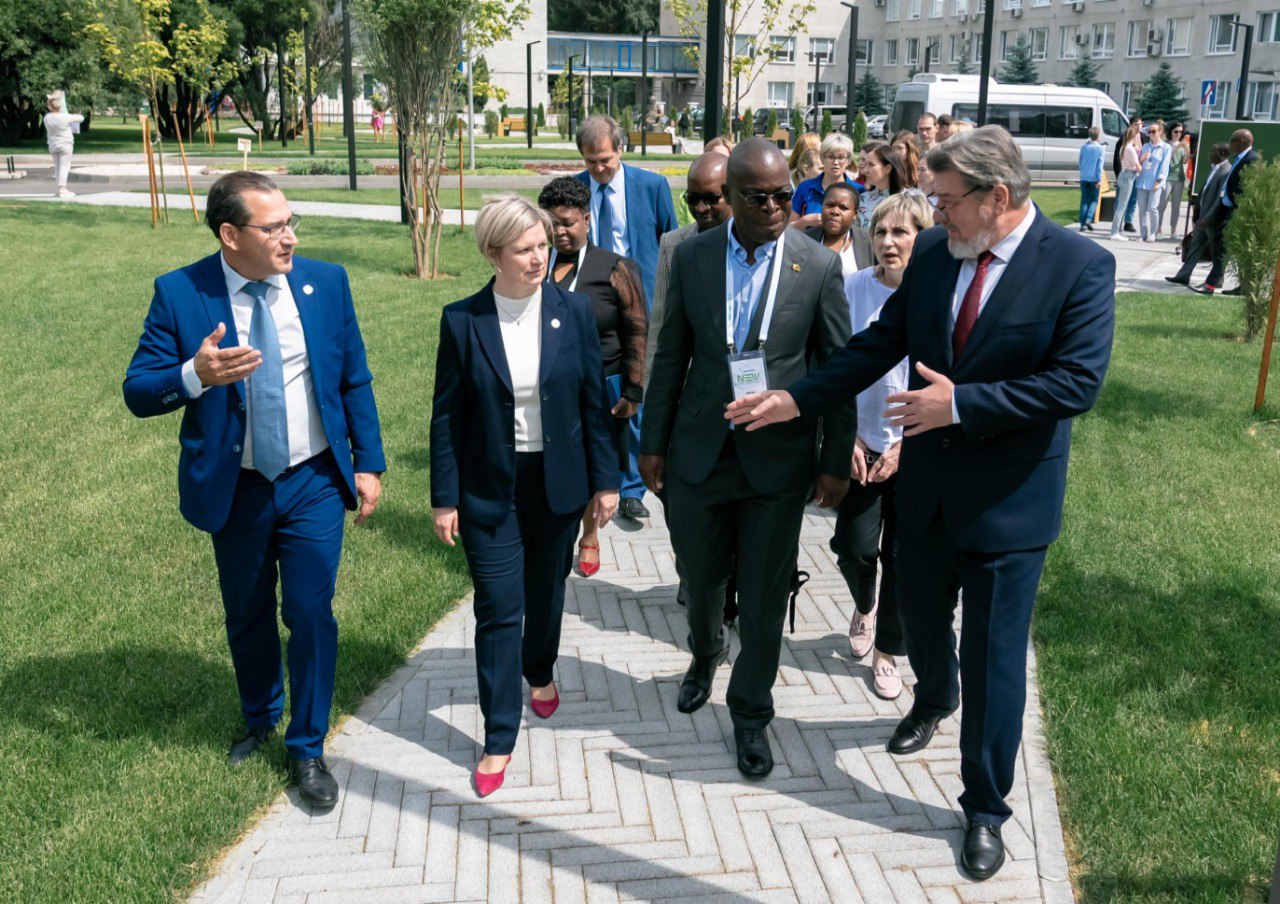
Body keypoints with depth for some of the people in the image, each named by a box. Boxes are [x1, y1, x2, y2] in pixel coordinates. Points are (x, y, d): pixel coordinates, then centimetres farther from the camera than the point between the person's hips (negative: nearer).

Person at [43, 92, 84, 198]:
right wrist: (75, 115, 16)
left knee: (57, 167, 13)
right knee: (64, 166, -4)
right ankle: (62, 189, -10)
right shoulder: (65, 117, -17)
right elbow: (81, 118, -8)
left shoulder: (47, 118, -4)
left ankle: (60, 189, 16)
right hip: (65, 144, -5)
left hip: (53, 145, 5)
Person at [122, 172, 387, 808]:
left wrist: (369, 463, 0)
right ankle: (259, 720, 44)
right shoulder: (179, 294, -11)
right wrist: (195, 375, -32)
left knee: (311, 613, 0)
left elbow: (355, 381, 2)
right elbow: (137, 392, -12)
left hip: (314, 483, 0)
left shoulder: (325, 282, -5)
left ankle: (307, 748, 20)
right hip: (233, 488, 0)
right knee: (247, 615, 17)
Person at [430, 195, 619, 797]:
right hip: (490, 486, -2)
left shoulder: (573, 310, -4)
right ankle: (499, 739, 10)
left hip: (558, 481, 2)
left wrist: (605, 480, 1)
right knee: (498, 609, -1)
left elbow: (594, 401, 0)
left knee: (547, 589, 19)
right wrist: (444, 498, -4)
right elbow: (447, 415, -4)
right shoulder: (462, 320, -8)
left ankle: (539, 673, 48)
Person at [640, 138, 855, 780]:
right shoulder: (691, 256, -1)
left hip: (779, 458, -2)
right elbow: (671, 355, 4)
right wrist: (653, 442, 4)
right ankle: (705, 654, 51)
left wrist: (836, 460, -2)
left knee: (764, 596, 8)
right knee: (700, 575, 18)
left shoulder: (819, 265, -6)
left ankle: (750, 713, 29)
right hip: (700, 453, 2)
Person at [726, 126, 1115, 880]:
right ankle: (933, 701, 58)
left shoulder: (1080, 267, -16)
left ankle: (986, 807, 22)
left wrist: (961, 402, -24)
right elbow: (879, 346, 2)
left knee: (994, 655, 3)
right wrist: (796, 399, -4)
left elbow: (1078, 382, -22)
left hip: (1009, 499, -5)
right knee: (922, 617, 24)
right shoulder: (934, 253, -2)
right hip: (927, 481, 5)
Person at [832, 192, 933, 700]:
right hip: (861, 445, 1)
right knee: (854, 548, 2)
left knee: (903, 557, 6)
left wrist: (906, 446, -10)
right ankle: (864, 606, 37)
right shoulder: (853, 288, -5)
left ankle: (887, 651, 26)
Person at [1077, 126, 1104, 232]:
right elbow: (1100, 164, -9)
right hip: (1094, 178, -3)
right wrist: (1099, 179, -9)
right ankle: (1088, 219, -13)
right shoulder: (1100, 148, -7)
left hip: (1084, 177, 3)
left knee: (1084, 200, 9)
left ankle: (1082, 224, 3)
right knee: (1094, 200, 8)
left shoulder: (1083, 147, 5)